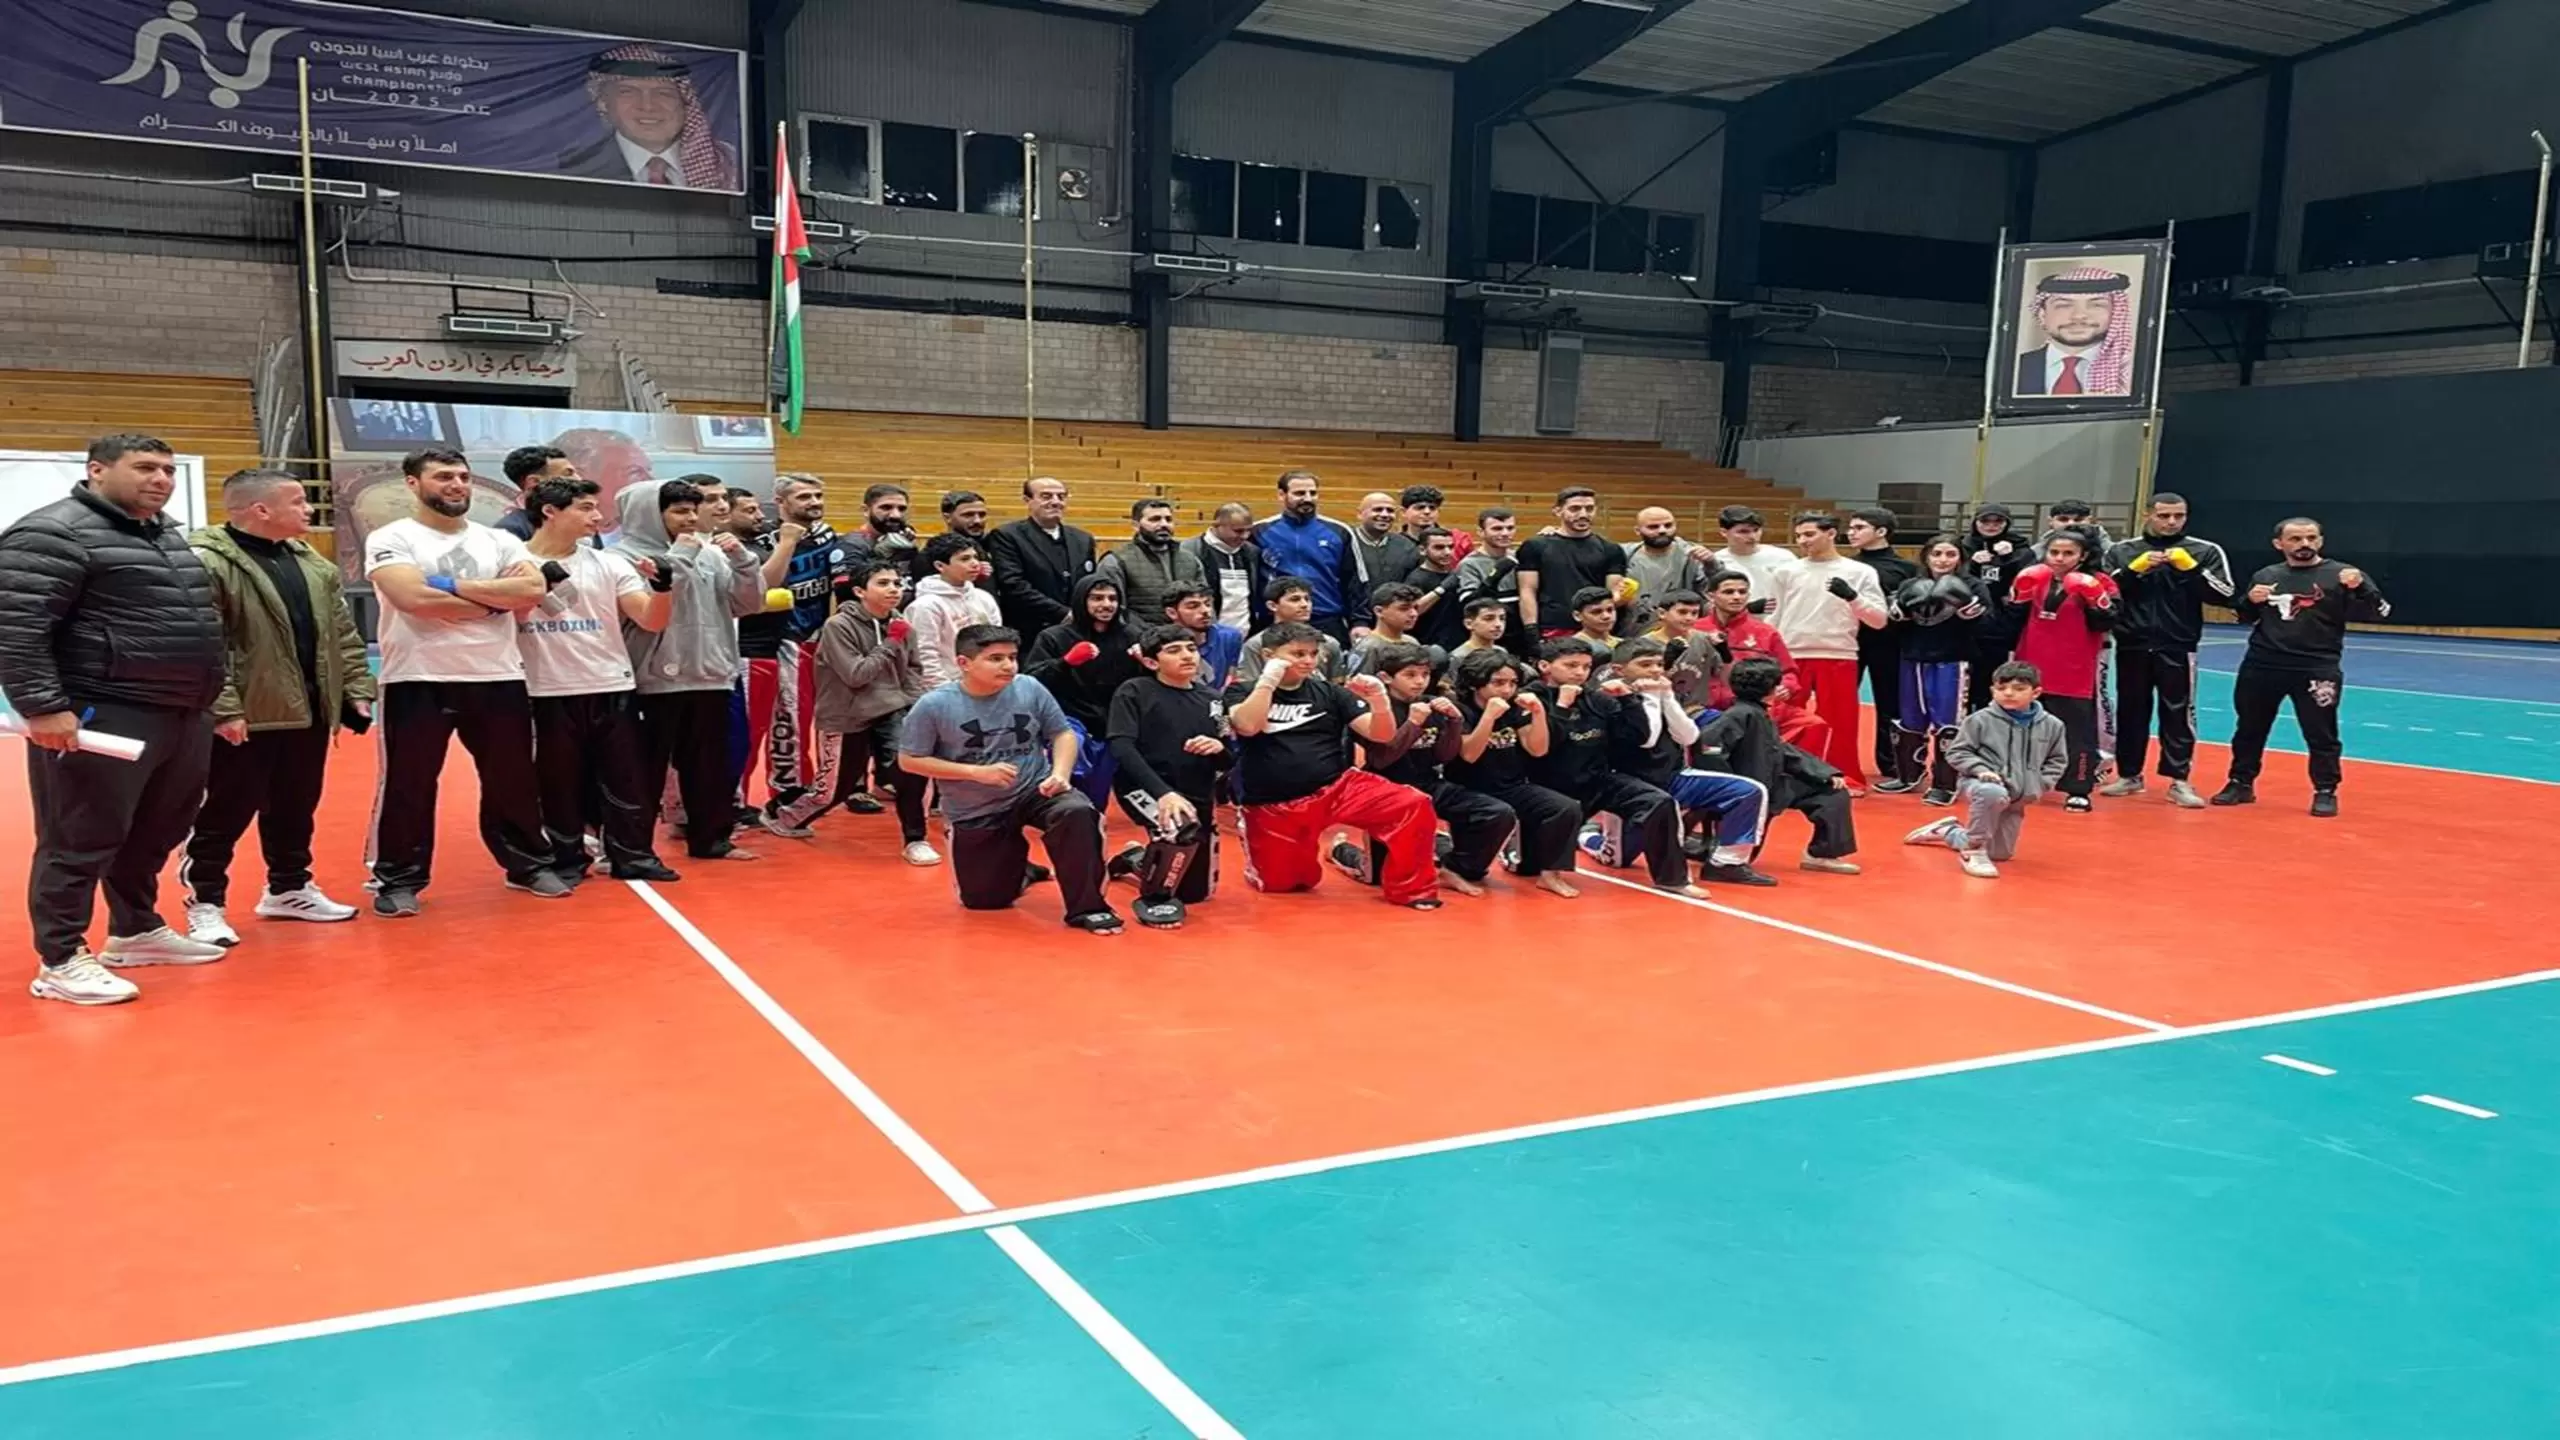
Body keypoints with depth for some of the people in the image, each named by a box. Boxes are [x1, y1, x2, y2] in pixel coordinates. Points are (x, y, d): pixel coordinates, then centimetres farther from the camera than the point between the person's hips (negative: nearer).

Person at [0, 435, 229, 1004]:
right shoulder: (55, 533, -11)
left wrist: (211, 702, 25)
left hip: (182, 716, 9)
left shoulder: (168, 535, 18)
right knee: (82, 841, -3)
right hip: (103, 719, -9)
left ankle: (136, 931, 34)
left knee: (155, 834, 18)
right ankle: (60, 961, 5)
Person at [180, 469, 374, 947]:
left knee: (296, 808, 18)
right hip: (245, 718, -7)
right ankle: (205, 903, 14)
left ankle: (288, 888, 32)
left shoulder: (311, 562, 13)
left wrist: (357, 688, 9)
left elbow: (343, 632, 17)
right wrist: (223, 709, -23)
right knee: (225, 813, 2)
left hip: (308, 712, 8)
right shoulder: (208, 562, -14)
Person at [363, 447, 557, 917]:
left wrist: (454, 585, -13)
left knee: (514, 780, 12)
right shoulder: (391, 539, -2)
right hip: (418, 680, -4)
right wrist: (493, 603, -9)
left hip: (498, 678, 4)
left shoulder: (499, 541, 9)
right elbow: (415, 599, -19)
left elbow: (532, 591, -8)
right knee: (407, 786, 3)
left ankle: (529, 865, 26)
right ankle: (398, 880, 16)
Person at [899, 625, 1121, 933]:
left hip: (1035, 792, 0)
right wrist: (977, 772, -19)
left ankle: (1086, 907, -19)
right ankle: (1018, 871, 43)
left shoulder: (1030, 689, -11)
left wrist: (1060, 774, -20)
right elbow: (909, 760, -10)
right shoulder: (934, 706, -16)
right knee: (983, 900, 8)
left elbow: (1063, 734, 1)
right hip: (975, 813, 0)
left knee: (1077, 812, -32)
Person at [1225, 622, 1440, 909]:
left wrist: (1378, 699, -16)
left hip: (1337, 788, 1)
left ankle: (1409, 889, -3)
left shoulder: (1328, 693, 7)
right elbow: (1248, 726, -20)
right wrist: (1268, 679, -15)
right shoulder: (1243, 691, 2)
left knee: (1414, 805, -19)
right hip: (1272, 807, -1)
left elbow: (1381, 735, 3)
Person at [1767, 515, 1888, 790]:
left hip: (1839, 658, -2)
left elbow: (1878, 621, 0)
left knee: (1841, 722, 1)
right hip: (1791, 657, 2)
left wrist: (1852, 596, -15)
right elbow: (1772, 618, 11)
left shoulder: (1860, 572, 2)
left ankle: (1847, 778, 12)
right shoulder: (1787, 572, 7)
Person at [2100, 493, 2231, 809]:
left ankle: (2179, 781, 3)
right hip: (2132, 645, 2)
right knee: (2131, 711, 10)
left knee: (2178, 713, -3)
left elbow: (2224, 595, -5)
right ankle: (2129, 775, 21)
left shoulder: (2206, 551, 3)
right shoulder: (2122, 550, 6)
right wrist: (2136, 568, -13)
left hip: (2178, 648, -2)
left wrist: (2189, 566, -14)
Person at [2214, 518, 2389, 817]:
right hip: (2261, 666, 4)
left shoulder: (2340, 575, -3)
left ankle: (2325, 792, 13)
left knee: (2321, 734, 1)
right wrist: (2250, 600, -3)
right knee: (2249, 728, 13)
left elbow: (2379, 612, -8)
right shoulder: (2266, 576, 9)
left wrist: (2359, 588, -26)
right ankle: (2241, 783, 26)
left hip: (2316, 669, -4)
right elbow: (2244, 618, 18)